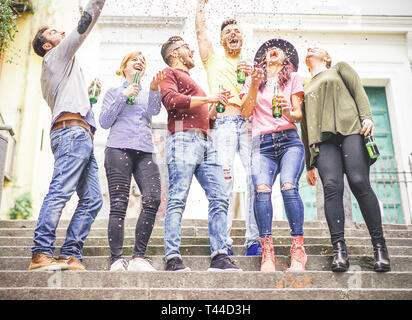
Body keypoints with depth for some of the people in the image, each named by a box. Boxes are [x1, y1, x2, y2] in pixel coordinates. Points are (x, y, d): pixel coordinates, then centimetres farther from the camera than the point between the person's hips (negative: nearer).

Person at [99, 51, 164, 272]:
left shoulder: (147, 94, 26)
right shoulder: (114, 92, 20)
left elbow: (154, 110, 3)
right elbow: (104, 122, 7)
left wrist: (154, 88, -15)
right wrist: (123, 96, 1)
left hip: (145, 152, 3)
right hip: (119, 149, -2)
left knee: (153, 199, -17)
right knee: (119, 204, -10)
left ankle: (138, 257, -13)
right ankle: (117, 259, -8)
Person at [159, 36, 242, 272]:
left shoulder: (191, 81, 36)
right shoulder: (170, 73, 12)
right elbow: (171, 100, -10)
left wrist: (217, 103, 21)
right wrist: (207, 99, -7)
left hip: (205, 142, 8)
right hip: (183, 139, -8)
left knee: (220, 198, -4)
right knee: (178, 200, -12)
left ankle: (219, 256, -5)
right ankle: (173, 257, -11)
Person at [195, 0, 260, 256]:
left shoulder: (251, 67, 28)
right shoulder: (214, 60, 25)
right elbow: (200, 30, 20)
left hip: (249, 123, 2)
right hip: (223, 122, -2)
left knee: (256, 178, -12)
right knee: (224, 178, -15)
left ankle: (254, 240, -10)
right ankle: (223, 242, -14)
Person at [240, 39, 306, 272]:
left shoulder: (293, 77, 19)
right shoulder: (253, 80, 23)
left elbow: (299, 115, 11)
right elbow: (246, 112, 10)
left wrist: (289, 111, -12)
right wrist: (254, 84, -1)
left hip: (289, 140, -1)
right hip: (262, 143, 1)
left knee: (288, 186, -25)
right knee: (262, 189, -24)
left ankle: (298, 249, -21)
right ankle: (267, 253, -22)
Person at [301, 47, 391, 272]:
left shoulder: (340, 68, 27)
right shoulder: (305, 90, 32)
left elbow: (358, 90, 10)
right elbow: (305, 128, 25)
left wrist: (367, 117, -11)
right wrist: (309, 164, 16)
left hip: (350, 129, -2)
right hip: (323, 139, 3)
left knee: (359, 183, -19)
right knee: (332, 187, -19)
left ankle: (379, 247, -16)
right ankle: (339, 249, -24)